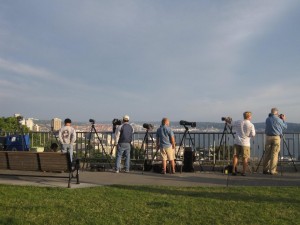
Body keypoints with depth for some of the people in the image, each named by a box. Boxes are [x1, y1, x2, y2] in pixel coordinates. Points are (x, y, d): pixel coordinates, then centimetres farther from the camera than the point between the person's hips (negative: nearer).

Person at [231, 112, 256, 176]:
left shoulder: (238, 122, 2)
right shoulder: (251, 125, -9)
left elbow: (233, 125, 19)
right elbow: (253, 134, -6)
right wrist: (254, 130, 12)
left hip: (237, 142, 4)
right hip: (245, 143, -3)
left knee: (235, 156, 8)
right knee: (245, 158, 4)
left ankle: (233, 171, 7)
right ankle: (243, 172, 5)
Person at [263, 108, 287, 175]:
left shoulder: (267, 119, 8)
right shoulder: (277, 119, -8)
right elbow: (285, 126, 4)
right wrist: (283, 120, 19)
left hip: (268, 137, 5)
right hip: (276, 137, -5)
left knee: (267, 153, 9)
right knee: (274, 154, -1)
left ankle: (265, 169, 12)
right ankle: (272, 171, -1)